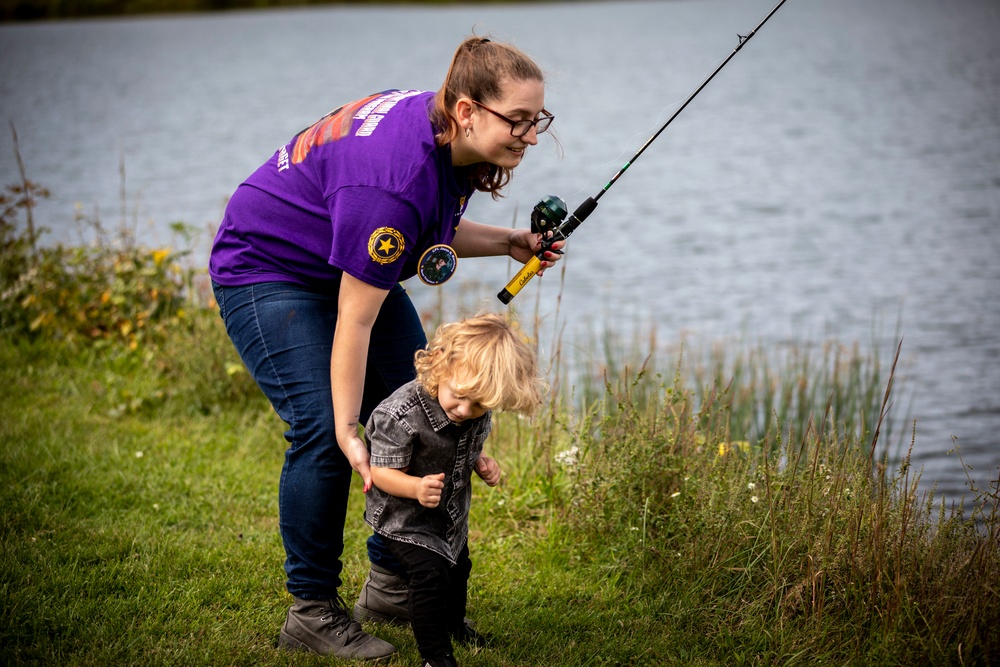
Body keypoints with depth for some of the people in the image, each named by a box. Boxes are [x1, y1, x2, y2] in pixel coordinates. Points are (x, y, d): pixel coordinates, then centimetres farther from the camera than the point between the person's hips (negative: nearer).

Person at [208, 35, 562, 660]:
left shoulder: (447, 141, -11)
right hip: (265, 270, -9)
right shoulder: (393, 176, -37)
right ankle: (312, 610, -5)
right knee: (322, 428, -18)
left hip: (351, 268, 9)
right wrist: (347, 429, -28)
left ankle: (393, 578, 14)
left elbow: (430, 230, 10)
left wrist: (506, 243, -6)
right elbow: (354, 320, -32)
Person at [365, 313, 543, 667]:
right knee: (429, 573, -20)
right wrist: (417, 488, -46)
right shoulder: (400, 415, -36)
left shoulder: (479, 412, -15)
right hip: (405, 516, -7)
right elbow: (382, 472, -29)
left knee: (458, 568, 25)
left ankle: (453, 622, 53)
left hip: (452, 513, 7)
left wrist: (482, 464, -13)